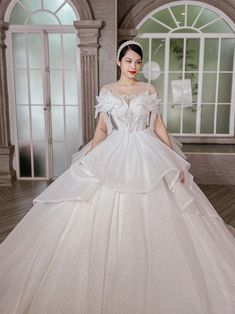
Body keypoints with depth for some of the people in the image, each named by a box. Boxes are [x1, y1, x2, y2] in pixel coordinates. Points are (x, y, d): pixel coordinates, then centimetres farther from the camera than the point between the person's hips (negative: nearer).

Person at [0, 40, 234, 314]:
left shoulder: (149, 89, 6)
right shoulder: (107, 91, 6)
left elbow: (159, 126, 5)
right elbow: (101, 129, 6)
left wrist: (175, 161, 0)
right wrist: (88, 160, -2)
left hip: (148, 155, 1)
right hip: (114, 156, 0)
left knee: (151, 218, 2)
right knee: (109, 216, -1)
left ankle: (150, 278, 24)